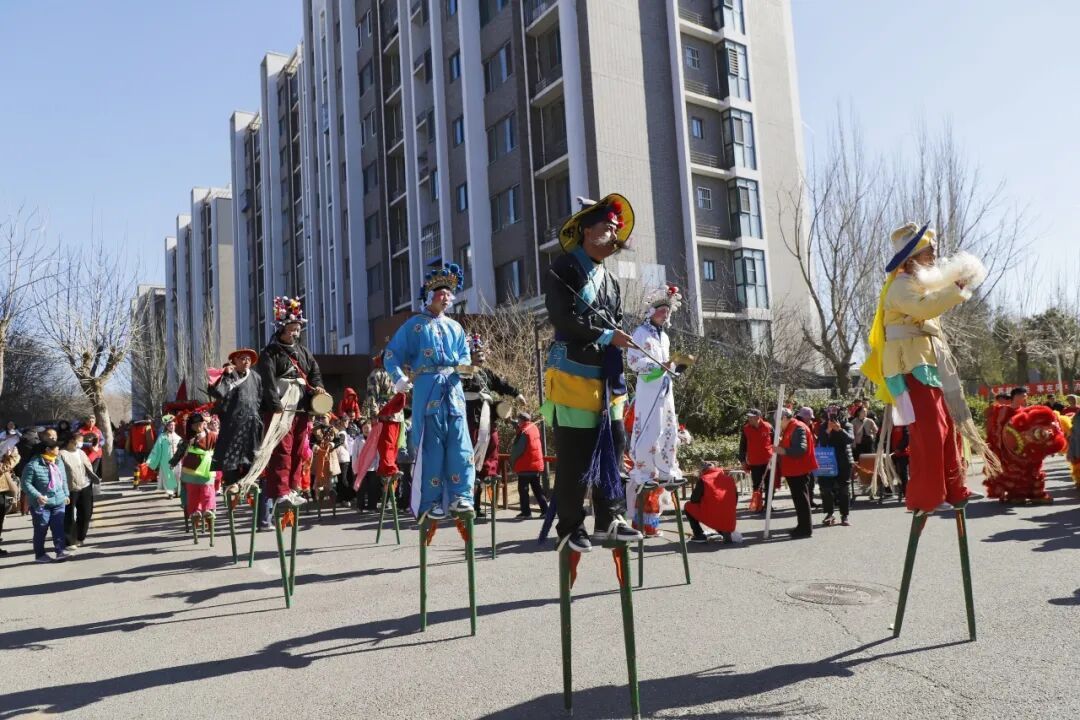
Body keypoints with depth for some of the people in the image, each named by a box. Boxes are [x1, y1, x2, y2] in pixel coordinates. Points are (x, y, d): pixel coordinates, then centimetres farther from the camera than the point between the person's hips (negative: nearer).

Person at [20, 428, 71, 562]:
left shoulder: (59, 462, 8)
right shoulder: (33, 464, -13)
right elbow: (26, 483, -12)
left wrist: (65, 495, 17)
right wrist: (37, 496, -21)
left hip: (59, 502, 5)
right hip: (41, 504, -5)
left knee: (59, 528, 4)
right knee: (41, 530, 6)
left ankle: (60, 551, 9)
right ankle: (40, 554, 18)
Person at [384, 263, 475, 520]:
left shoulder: (455, 327, 19)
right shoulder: (414, 324, 6)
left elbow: (465, 356, 19)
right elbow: (391, 354, 1)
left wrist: (464, 366, -5)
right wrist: (399, 378, -15)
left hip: (453, 389, 4)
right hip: (427, 389, -4)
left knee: (460, 444, -5)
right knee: (431, 446, -2)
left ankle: (460, 496, -3)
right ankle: (430, 502, 3)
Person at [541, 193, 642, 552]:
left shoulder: (609, 280, 19)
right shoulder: (564, 269, -5)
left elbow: (617, 324, 17)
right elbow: (563, 318, -16)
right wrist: (606, 335, -15)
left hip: (606, 379, 8)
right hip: (573, 377, -7)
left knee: (612, 448, 8)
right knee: (575, 456, -2)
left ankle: (607, 519, 20)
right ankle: (570, 527, 10)